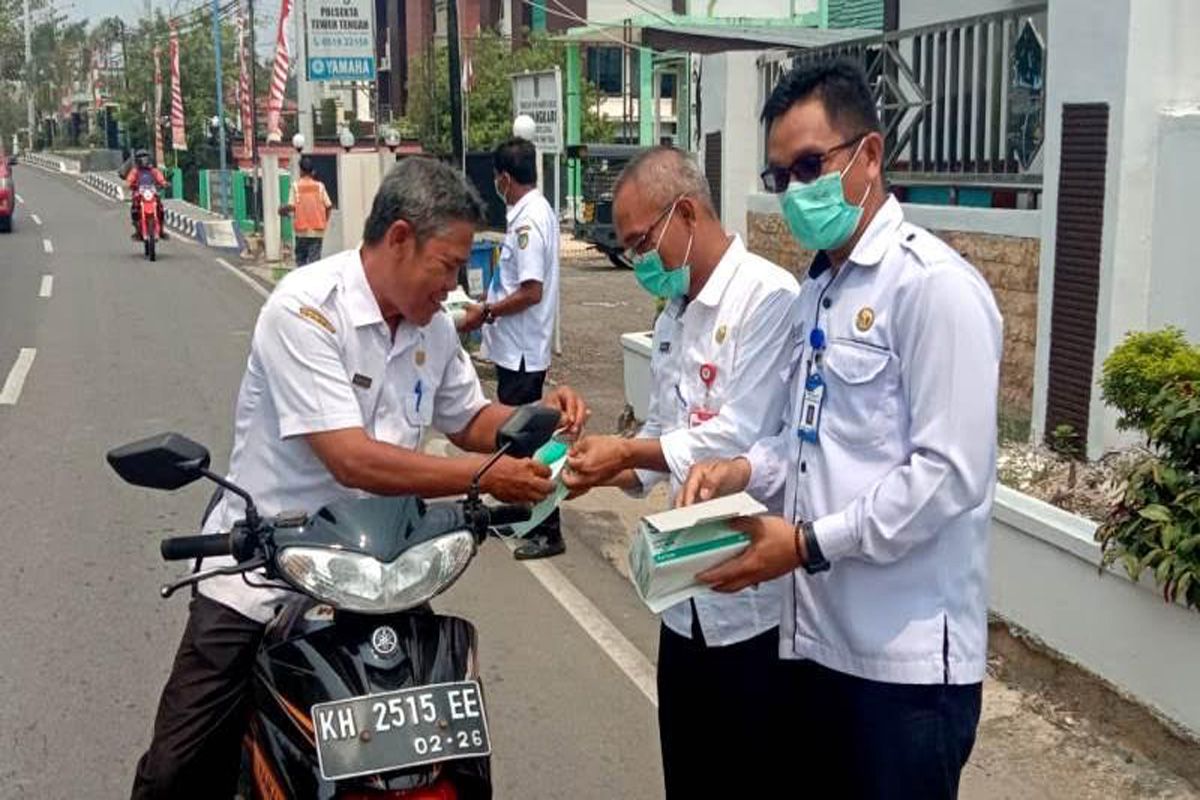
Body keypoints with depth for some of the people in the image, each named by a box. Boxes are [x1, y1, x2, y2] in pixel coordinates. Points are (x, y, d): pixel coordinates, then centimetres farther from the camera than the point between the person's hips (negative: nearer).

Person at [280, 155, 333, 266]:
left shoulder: (296, 186, -4)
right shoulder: (319, 186, 0)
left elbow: (291, 206, -10)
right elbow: (328, 206, -3)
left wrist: (282, 209, 11)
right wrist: (325, 220, 13)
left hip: (302, 229, 0)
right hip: (317, 229, 1)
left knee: (301, 258, 14)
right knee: (315, 258, 0)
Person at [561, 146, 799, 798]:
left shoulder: (768, 298, -16)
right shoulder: (673, 314, 13)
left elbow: (738, 438, -22)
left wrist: (626, 450, -14)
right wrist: (607, 470, -3)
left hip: (752, 600, -8)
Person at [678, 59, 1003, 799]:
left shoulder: (934, 285, -14)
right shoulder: (821, 286, 14)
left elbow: (951, 472, -20)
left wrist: (808, 543, -18)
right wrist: (746, 470, 2)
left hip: (907, 652, -8)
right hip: (820, 632, 8)